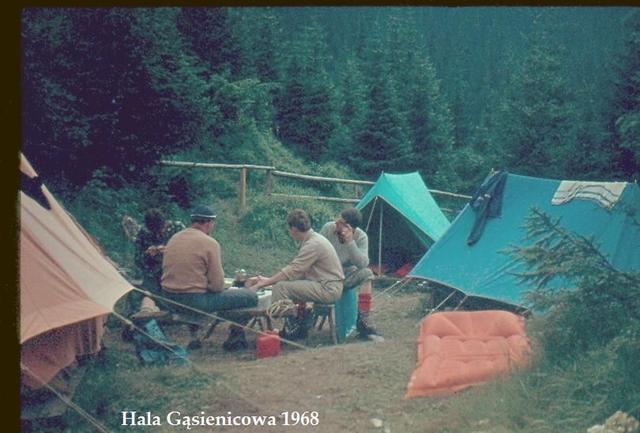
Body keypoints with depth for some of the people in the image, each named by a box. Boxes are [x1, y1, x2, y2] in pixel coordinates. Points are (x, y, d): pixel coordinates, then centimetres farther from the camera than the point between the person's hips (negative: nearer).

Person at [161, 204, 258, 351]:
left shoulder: (174, 238, 9)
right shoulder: (210, 243, -12)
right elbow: (217, 285, -15)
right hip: (195, 300, -8)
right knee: (250, 296, -1)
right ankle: (235, 336, 13)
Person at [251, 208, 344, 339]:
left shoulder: (313, 244, -19)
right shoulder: (312, 239, 12)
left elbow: (291, 271, -21)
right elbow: (296, 269, 14)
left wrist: (264, 283, -14)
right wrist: (269, 279, 10)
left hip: (328, 289, -10)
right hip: (325, 285, 10)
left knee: (280, 287, -17)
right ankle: (301, 325, 20)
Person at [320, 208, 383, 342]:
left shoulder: (361, 237, -16)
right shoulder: (328, 228, -13)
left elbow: (363, 264, -28)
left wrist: (350, 241, -36)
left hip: (346, 275, 0)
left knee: (366, 274, -29)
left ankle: (364, 324, -25)